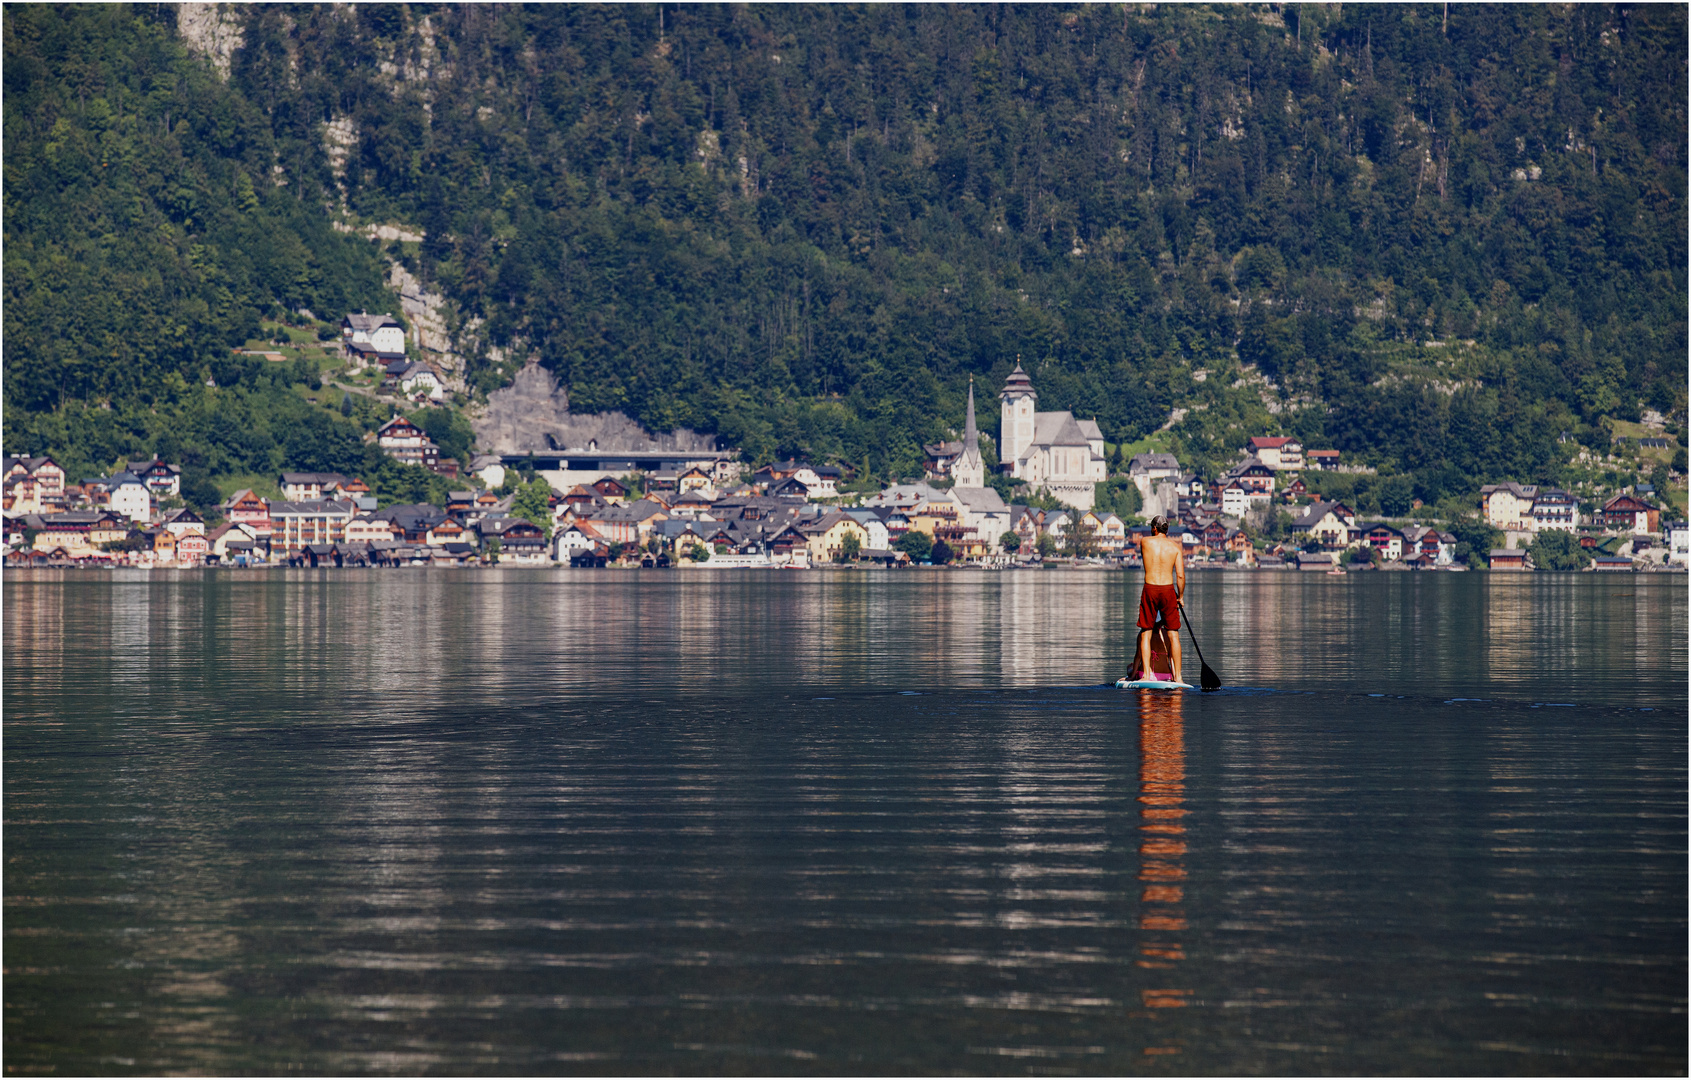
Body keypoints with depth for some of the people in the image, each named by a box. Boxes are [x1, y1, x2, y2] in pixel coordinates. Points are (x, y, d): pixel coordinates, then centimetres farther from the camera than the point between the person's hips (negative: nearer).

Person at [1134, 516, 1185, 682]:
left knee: (1145, 634, 6)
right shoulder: (1175, 547, 2)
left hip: (1149, 590, 0)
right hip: (1168, 590, 0)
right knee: (1173, 635, 6)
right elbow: (1181, 576, -3)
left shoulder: (1144, 542, 2)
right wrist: (1180, 596, 10)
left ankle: (1146, 674, -3)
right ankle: (1177, 676, 3)